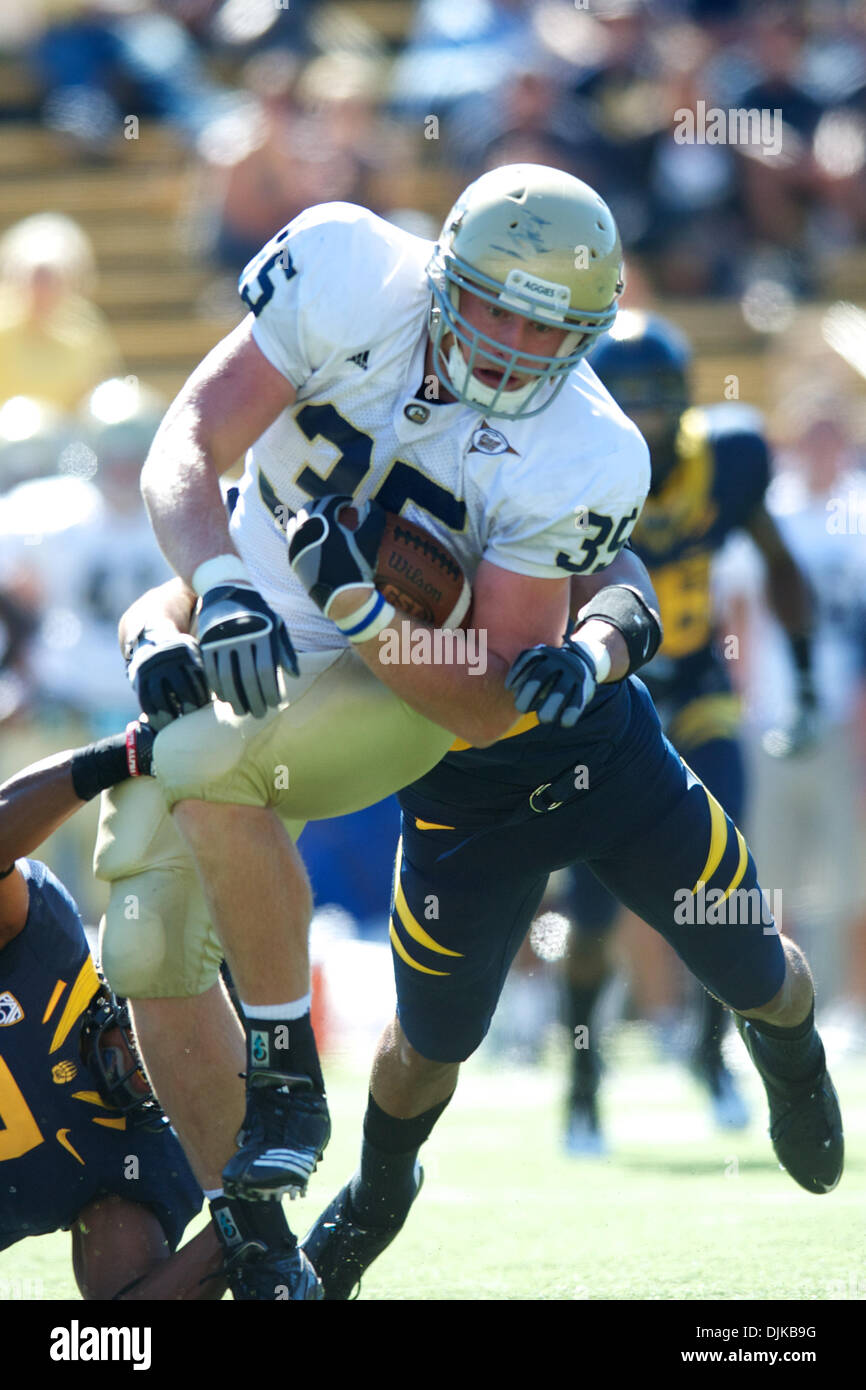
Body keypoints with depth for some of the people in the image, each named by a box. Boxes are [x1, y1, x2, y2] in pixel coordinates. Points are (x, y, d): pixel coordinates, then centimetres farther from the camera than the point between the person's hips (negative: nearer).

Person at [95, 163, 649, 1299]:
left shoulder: (578, 465, -23)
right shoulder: (352, 277, -20)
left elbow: (496, 709, -21)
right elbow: (185, 449, -23)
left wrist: (364, 608, -36)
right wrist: (219, 588, -42)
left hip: (406, 684, -4)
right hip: (240, 640, 4)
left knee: (205, 765, -34)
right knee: (152, 954, -4)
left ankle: (288, 1078, -18)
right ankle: (253, 1244, 10)